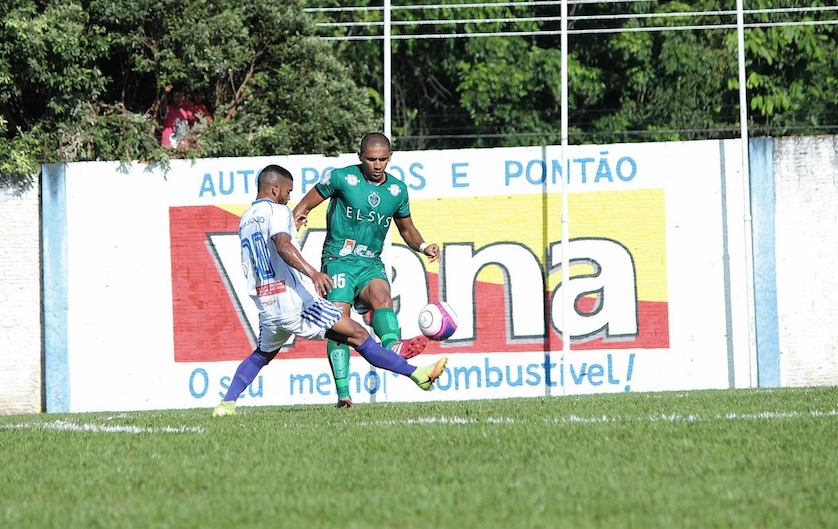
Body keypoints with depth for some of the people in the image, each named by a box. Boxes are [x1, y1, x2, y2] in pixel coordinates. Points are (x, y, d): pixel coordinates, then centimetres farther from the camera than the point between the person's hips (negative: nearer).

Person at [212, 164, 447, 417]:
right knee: (358, 335, -7)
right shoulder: (277, 211, -5)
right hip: (298, 302, -7)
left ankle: (226, 403, 15)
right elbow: (283, 246, -25)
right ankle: (416, 374, -10)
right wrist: (312, 272, -38)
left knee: (262, 355, 29)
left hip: (267, 309, 7)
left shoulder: (244, 221, 18)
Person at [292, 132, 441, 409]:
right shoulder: (341, 178, -2)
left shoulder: (398, 190, 10)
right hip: (338, 260, -3)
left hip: (371, 264, 3)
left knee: (382, 295, -30)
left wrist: (423, 247, 5)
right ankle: (343, 393, -18)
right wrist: (296, 217, -18)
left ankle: (393, 346, -59)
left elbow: (406, 229, 25)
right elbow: (307, 204, 5)